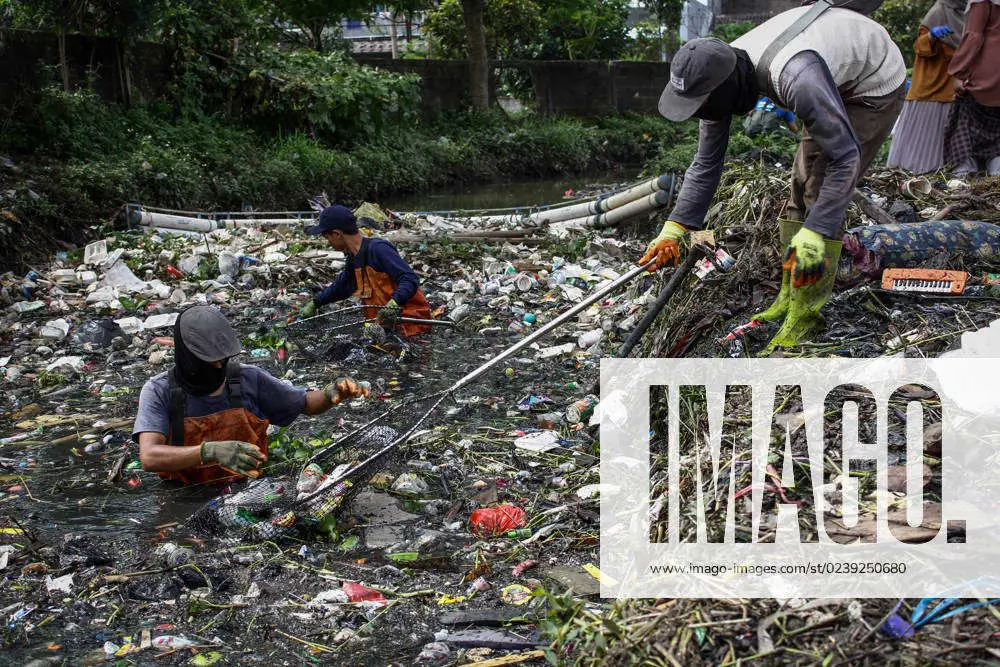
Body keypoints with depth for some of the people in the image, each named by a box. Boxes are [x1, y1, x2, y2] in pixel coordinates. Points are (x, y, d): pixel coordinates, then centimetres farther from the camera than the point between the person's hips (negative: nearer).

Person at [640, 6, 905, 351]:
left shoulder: (795, 77, -43)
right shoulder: (720, 74, -18)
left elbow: (845, 157, -36)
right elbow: (706, 164, -7)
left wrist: (815, 233, -40)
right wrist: (673, 229, -11)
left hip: (876, 87, -8)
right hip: (837, 85, 8)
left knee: (821, 194, -13)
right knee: (801, 187, 8)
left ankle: (805, 310, -5)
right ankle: (789, 296, 17)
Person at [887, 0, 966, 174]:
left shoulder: (962, 17, 15)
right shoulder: (937, 15, -6)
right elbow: (920, 47, -16)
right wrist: (931, 35, -35)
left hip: (953, 91, 7)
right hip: (932, 87, -6)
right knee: (924, 130, -6)